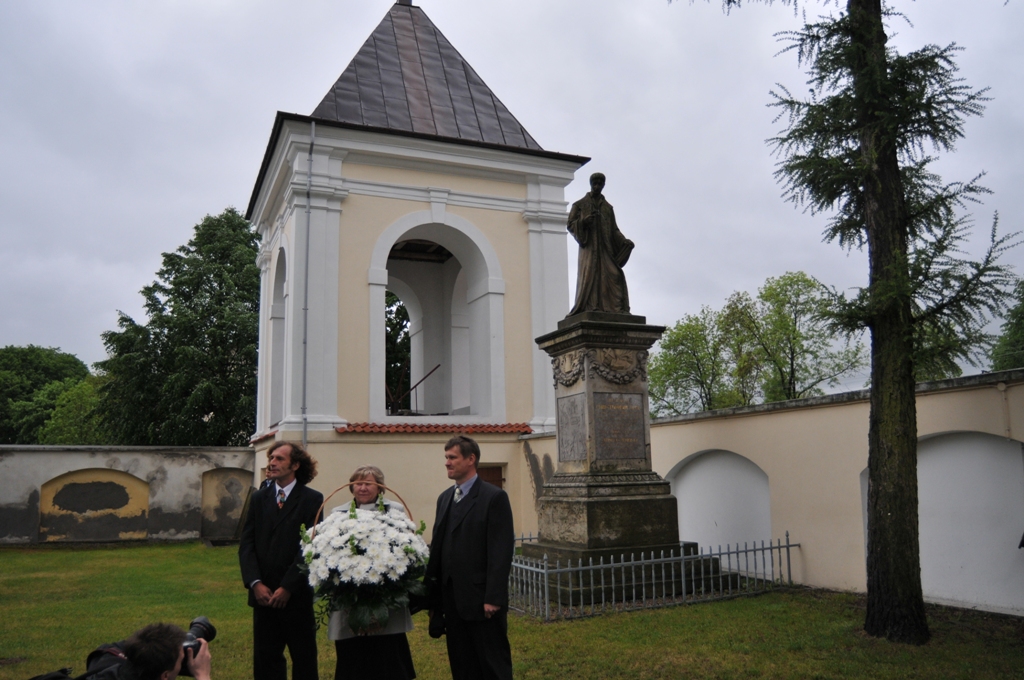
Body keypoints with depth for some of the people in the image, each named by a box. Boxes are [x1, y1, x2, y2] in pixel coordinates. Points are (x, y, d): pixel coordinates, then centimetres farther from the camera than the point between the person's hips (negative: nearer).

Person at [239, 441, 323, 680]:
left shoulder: (312, 499, -5)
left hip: (297, 596, -4)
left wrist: (287, 588, -14)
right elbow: (246, 543, 4)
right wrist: (255, 583, -8)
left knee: (304, 659, 7)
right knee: (265, 660, 10)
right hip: (263, 594, 4)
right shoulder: (259, 498, 9)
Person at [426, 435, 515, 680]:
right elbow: (437, 547, 10)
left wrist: (493, 598, -18)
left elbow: (502, 551, -14)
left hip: (481, 599, -7)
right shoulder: (444, 497, 12)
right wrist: (433, 594, 6)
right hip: (452, 599, 7)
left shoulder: (494, 497, -9)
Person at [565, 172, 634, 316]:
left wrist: (624, 241, -1)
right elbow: (570, 225, 6)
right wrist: (583, 221, -13)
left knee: (614, 275, -11)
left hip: (605, 247, 3)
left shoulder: (608, 207, 22)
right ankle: (590, 308, -22)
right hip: (589, 246, -3)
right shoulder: (579, 205, 13)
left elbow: (614, 229, 17)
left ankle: (617, 309, -14)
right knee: (590, 275, -17)